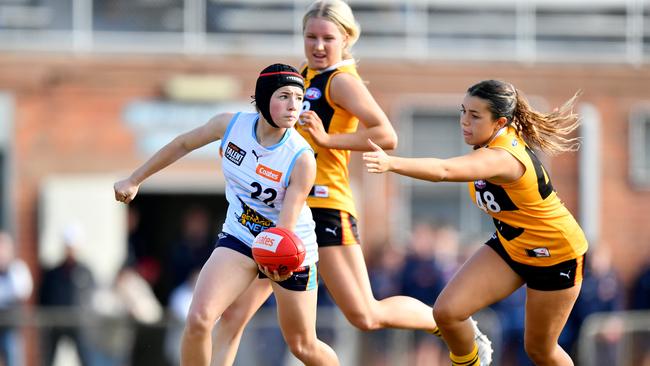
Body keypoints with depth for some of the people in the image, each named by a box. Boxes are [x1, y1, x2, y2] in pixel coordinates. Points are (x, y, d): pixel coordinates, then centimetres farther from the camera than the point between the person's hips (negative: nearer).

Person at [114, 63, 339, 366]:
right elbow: (183, 144, 2)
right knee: (198, 319, -18)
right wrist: (134, 180, 11)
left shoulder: (302, 160, -27)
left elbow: (285, 226, -29)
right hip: (239, 236, 3)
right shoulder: (230, 125, -17)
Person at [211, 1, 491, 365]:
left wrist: (327, 138, -25)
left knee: (366, 315, -3)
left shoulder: (342, 81, -9)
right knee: (234, 313, -3)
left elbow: (386, 135, -22)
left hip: (325, 207, -8)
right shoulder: (304, 75, 16)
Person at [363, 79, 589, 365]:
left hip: (556, 255, -8)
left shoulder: (502, 158, -38)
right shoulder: (502, 138, -12)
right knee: (447, 312, -12)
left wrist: (391, 163, -69)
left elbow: (443, 171, -56)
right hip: (509, 245, 8)